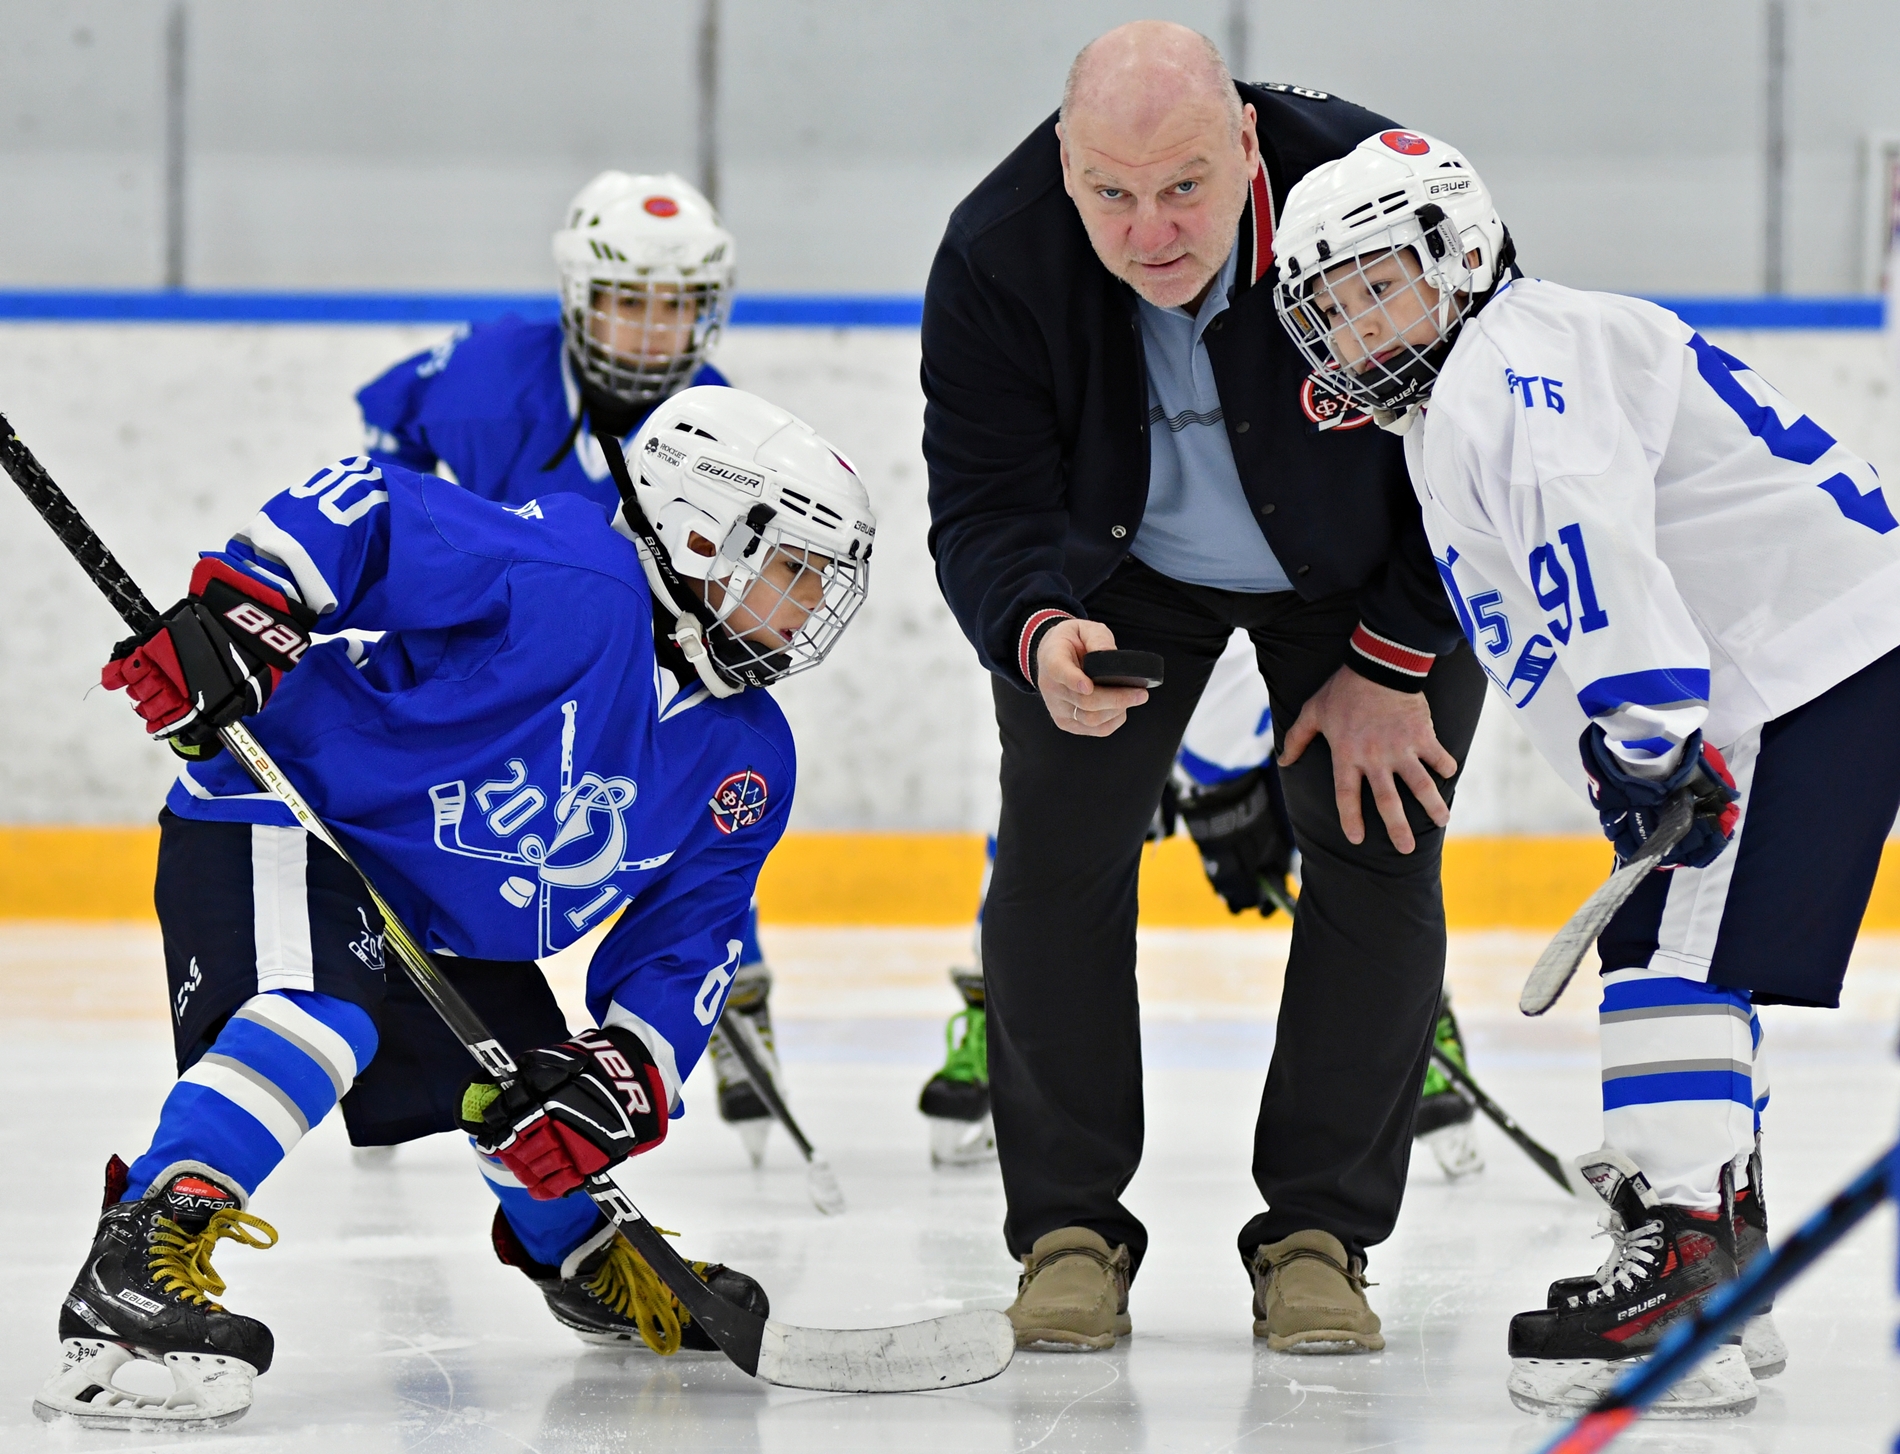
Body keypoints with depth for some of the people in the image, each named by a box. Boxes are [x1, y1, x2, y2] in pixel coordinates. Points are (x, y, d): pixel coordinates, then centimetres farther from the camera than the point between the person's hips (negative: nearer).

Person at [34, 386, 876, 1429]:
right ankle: (142, 1255, -43)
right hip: (280, 830, -9)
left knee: (540, 1091, 13)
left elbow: (684, 946, 0)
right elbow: (366, 511, -25)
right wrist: (237, 609, -35)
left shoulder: (746, 763, -1)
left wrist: (620, 1073, -15)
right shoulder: (567, 582, -26)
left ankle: (591, 1265, 46)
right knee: (320, 1007, -34)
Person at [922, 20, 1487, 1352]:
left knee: (1378, 852, -8)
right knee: (1059, 848, -8)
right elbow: (986, 506, -23)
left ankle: (1320, 1233, 2)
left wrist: (1394, 662, -16)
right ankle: (1069, 1229, 4)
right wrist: (1037, 635, -45)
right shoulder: (997, 257, -31)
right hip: (1114, 567, 1)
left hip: (1368, 567, -1)